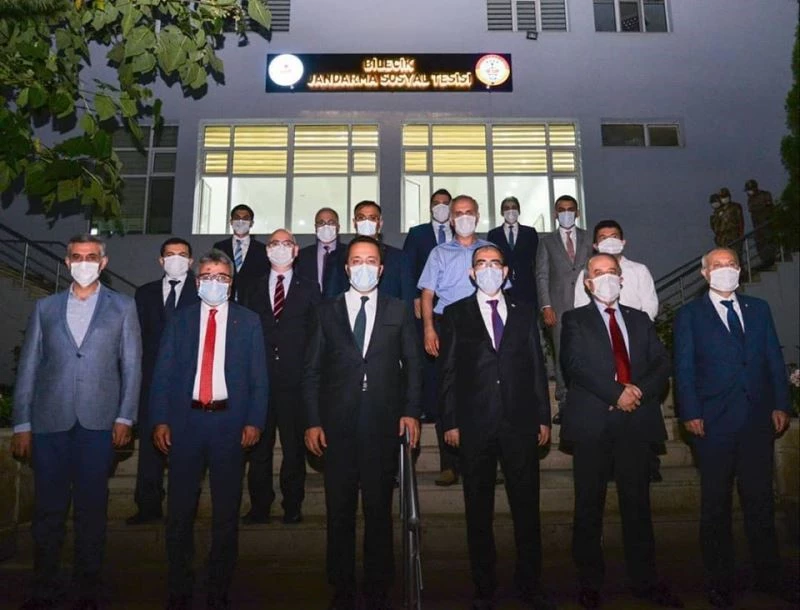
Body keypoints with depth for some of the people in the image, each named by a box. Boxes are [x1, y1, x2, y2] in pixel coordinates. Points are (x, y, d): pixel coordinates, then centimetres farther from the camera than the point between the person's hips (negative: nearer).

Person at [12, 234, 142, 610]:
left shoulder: (122, 307, 7)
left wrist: (125, 417, -4)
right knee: (48, 510, 9)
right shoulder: (45, 307, 11)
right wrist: (22, 425, 4)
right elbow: (28, 367, 9)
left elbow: (132, 365, 3)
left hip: (98, 423, -1)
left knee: (92, 509, 6)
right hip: (50, 422, 2)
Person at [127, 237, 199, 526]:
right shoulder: (145, 293, 15)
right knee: (150, 440, 4)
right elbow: (138, 334, 11)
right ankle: (149, 505, 13)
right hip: (153, 376, 3)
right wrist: (137, 370, 1)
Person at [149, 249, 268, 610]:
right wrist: (160, 421, -5)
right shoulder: (180, 320, 9)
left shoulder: (248, 321, 6)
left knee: (227, 513, 8)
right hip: (186, 421, 1)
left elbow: (259, 377, 2)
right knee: (179, 512, 9)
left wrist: (254, 422, -8)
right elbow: (162, 374, 4)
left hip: (230, 422, -1)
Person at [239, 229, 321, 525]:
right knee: (258, 447, 6)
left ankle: (292, 506, 17)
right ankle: (259, 506, 19)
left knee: (295, 447, 4)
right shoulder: (252, 290, 14)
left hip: (295, 380, -1)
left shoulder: (309, 289, 9)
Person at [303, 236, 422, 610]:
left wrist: (410, 411, -3)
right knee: (339, 513, 9)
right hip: (337, 426, 1)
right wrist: (313, 421, 0)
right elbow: (312, 371, 6)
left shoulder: (399, 312, 8)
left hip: (383, 425, 0)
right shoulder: (326, 312, 8)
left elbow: (412, 366, 8)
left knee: (379, 511, 8)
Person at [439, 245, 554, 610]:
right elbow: (449, 372, 2)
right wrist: (450, 422, -3)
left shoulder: (524, 313, 12)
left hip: (520, 423, 2)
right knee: (479, 512, 8)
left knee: (527, 507, 7)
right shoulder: (455, 314, 6)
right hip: (475, 425, -1)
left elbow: (537, 367, 10)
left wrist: (543, 417, 5)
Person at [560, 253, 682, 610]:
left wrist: (640, 390, -10)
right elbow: (575, 364, -8)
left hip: (636, 420, 3)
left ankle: (645, 581, 22)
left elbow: (662, 363, 8)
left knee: (638, 504, 9)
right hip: (593, 422, -3)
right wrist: (616, 393, -15)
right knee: (589, 507, 5)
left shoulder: (640, 320, 17)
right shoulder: (575, 320, 6)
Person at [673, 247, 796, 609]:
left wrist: (780, 405, 2)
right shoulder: (689, 315, 3)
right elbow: (684, 369, -2)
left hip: (758, 419, 3)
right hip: (714, 422, -3)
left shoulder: (758, 309, 13)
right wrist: (691, 414, -9)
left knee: (760, 501, 11)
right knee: (716, 504, 6)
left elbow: (774, 359, 11)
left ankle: (768, 576, 26)